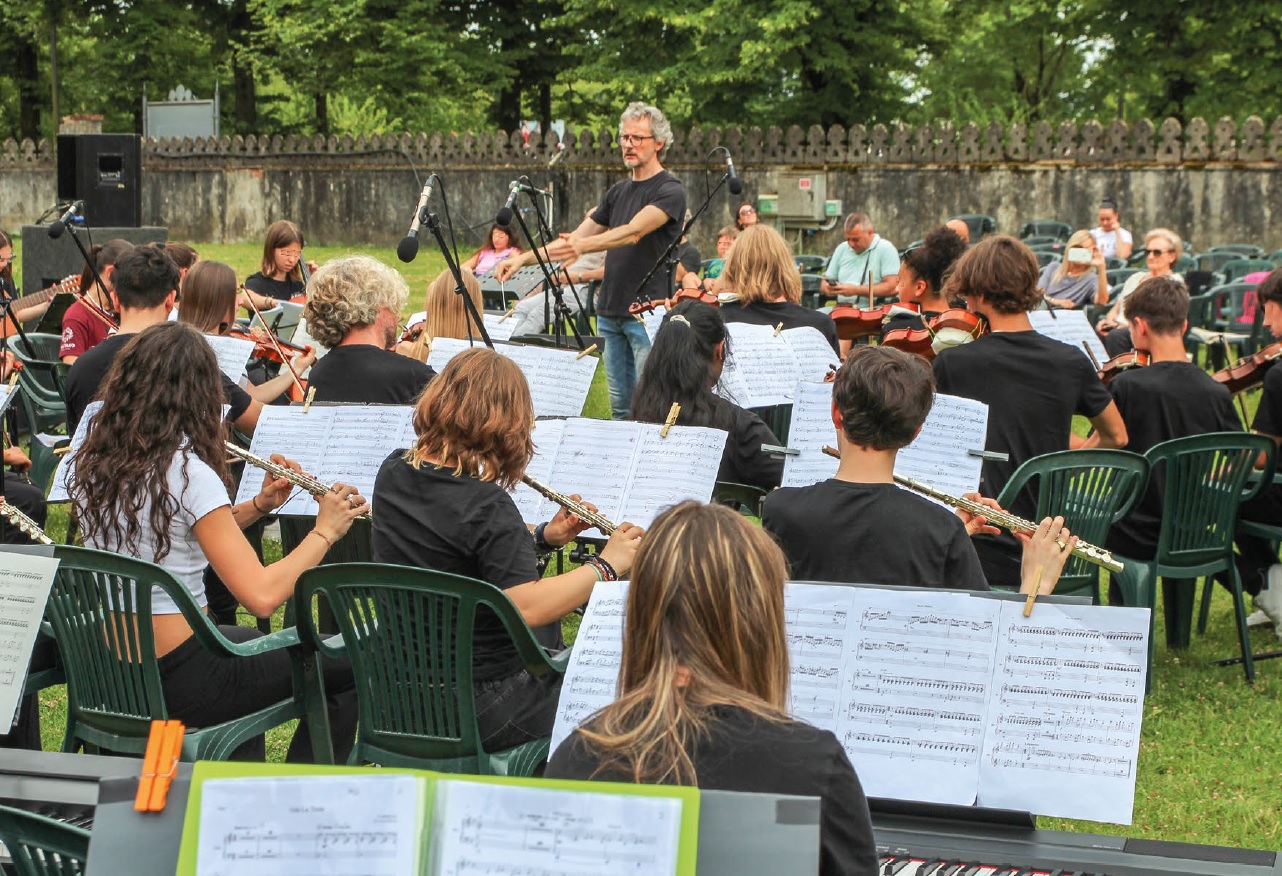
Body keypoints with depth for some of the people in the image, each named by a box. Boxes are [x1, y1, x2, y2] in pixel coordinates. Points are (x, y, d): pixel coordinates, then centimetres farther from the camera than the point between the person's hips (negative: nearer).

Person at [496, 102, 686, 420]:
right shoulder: (618, 192, 17)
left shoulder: (670, 191, -7)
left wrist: (582, 246, -37)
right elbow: (574, 239, 18)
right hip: (611, 311, 7)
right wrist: (523, 259, 7)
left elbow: (633, 233, -22)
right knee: (620, 403, 8)